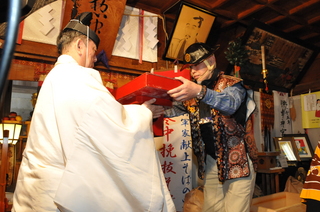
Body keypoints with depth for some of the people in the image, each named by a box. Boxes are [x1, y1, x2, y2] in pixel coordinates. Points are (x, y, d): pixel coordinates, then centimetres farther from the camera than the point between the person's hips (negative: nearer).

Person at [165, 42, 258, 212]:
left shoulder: (231, 84, -7)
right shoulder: (191, 91, 10)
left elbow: (230, 104, -29)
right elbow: (174, 109, 2)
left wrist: (200, 91, -46)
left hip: (237, 160, -4)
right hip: (210, 162, 5)